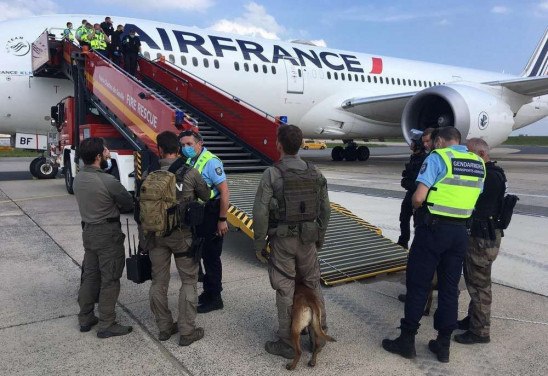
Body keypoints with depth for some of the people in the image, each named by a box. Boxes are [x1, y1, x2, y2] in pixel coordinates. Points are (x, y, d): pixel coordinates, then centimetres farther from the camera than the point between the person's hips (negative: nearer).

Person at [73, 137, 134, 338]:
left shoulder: (78, 178, 2)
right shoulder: (107, 181, -22)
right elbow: (129, 204, -10)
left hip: (88, 230, 8)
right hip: (108, 233, -8)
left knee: (89, 276, 17)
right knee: (109, 280, 2)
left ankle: (85, 319, 28)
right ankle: (106, 325, 10)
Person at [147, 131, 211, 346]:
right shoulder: (190, 172, -11)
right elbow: (206, 196, 4)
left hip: (156, 233, 3)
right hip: (182, 234, -3)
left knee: (159, 281, 15)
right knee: (189, 281, 9)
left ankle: (164, 328, 26)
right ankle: (187, 332, 13)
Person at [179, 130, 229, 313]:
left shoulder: (210, 161, -18)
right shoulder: (189, 161, 6)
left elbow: (224, 191, -20)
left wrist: (222, 220, -20)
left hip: (211, 214, -8)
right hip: (198, 214, 8)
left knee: (212, 256, 1)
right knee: (204, 254, 18)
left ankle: (214, 298, 14)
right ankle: (208, 291, 33)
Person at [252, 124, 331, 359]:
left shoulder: (272, 174, -13)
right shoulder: (315, 174, 2)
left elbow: (261, 213, -14)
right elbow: (325, 209, 8)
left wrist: (259, 244, -4)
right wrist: (320, 237, 19)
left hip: (282, 240, -4)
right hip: (308, 239, 4)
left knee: (285, 291, 5)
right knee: (313, 286, 18)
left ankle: (288, 343, 16)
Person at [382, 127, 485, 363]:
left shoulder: (437, 158, -10)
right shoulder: (479, 164, 9)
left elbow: (418, 197, -18)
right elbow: (472, 200, 11)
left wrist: (416, 207, 2)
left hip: (433, 228, -6)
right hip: (460, 231, 6)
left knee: (418, 284, 4)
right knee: (449, 288, 12)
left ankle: (407, 341, 13)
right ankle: (443, 344, 20)